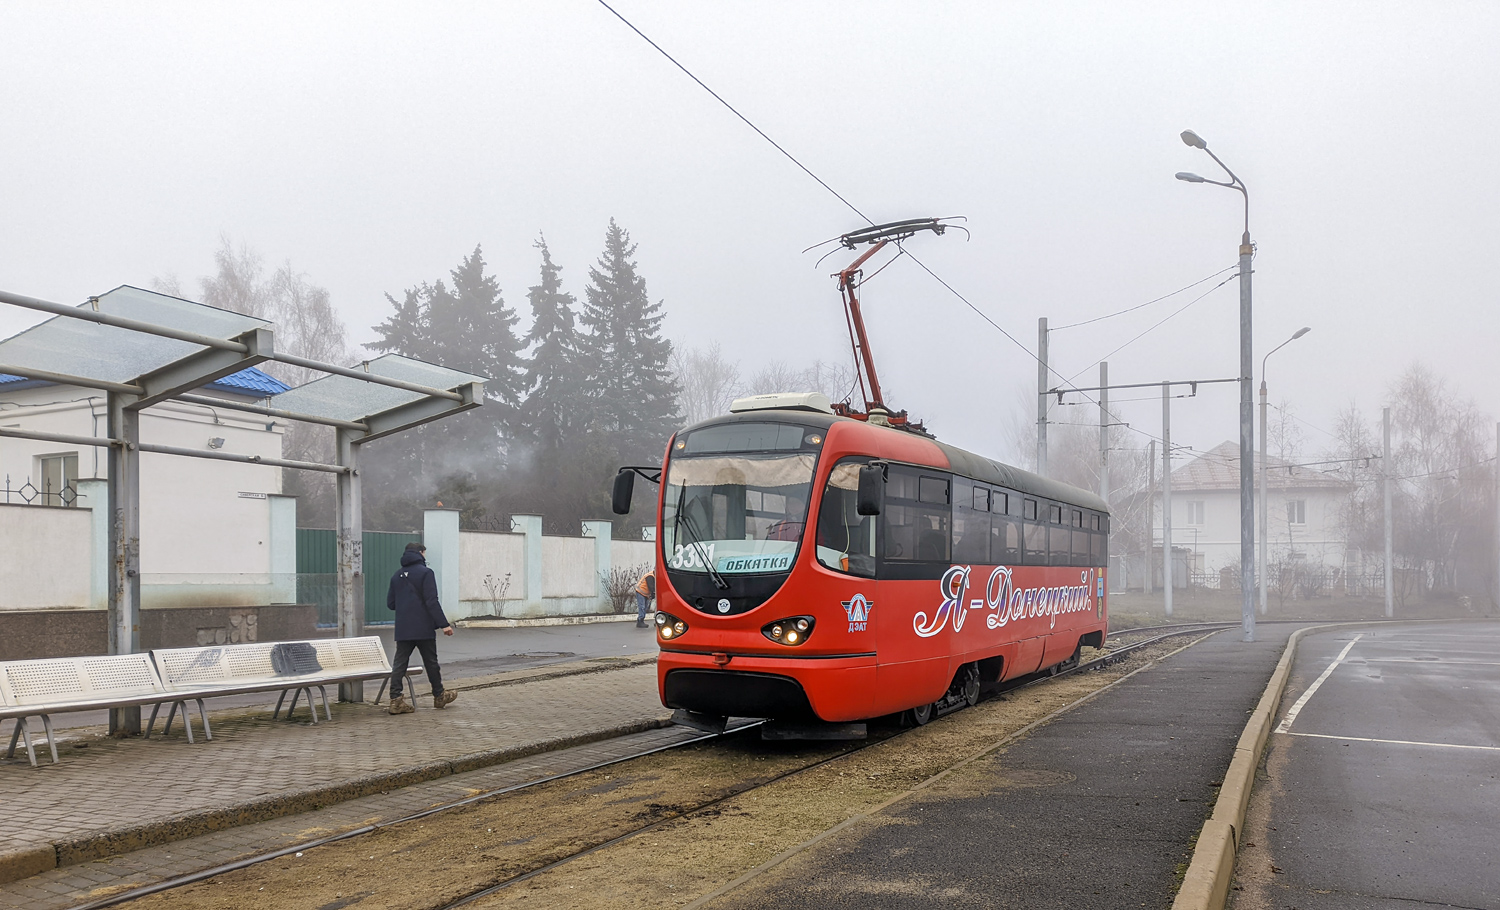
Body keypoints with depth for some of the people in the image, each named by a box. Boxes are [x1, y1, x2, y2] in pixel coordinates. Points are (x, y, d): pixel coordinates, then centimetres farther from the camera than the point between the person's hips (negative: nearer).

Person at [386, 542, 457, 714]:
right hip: (424, 629, -5)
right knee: (431, 662, 8)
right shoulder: (425, 573, -8)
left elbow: (390, 603, 13)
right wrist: (444, 624, -14)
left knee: (399, 664, 3)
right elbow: (432, 601, -15)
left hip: (403, 630, 5)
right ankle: (439, 696, 20)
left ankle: (396, 699, -7)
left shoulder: (396, 576, 11)